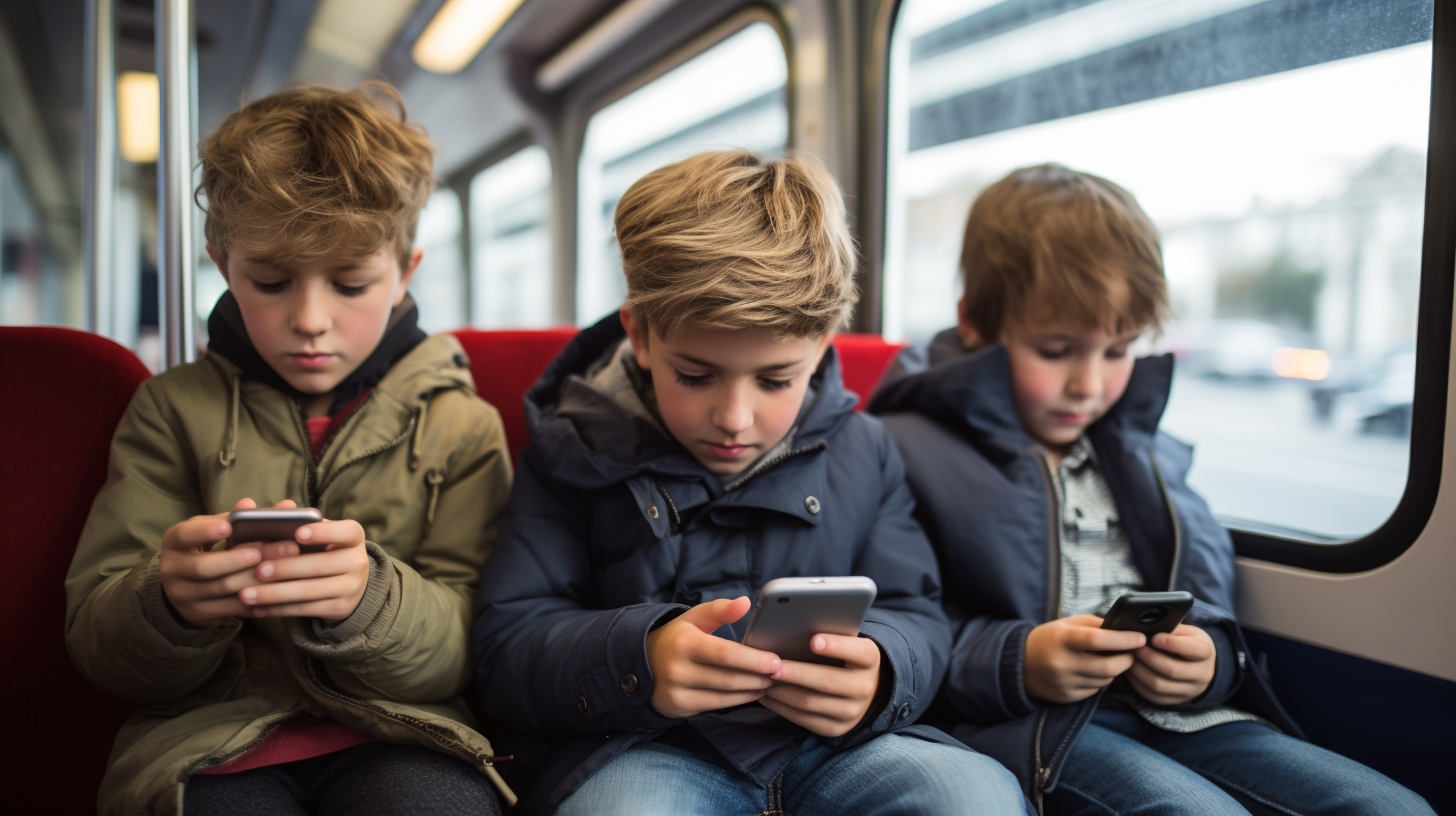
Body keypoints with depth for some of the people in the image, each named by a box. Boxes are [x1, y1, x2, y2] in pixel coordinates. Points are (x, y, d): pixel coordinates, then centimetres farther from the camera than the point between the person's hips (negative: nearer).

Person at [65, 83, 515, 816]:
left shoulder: (461, 426, 9)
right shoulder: (174, 409, 11)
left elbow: (463, 653, -1)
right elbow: (95, 643, 6)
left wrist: (369, 599, -23)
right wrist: (173, 605, -18)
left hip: (395, 735, 0)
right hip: (209, 737, 1)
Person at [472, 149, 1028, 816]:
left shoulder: (859, 450, 10)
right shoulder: (573, 455, 2)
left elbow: (914, 618, 9)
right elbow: (505, 646, -3)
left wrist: (876, 671, -16)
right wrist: (639, 658, -24)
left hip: (831, 746, 4)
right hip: (640, 753, -3)